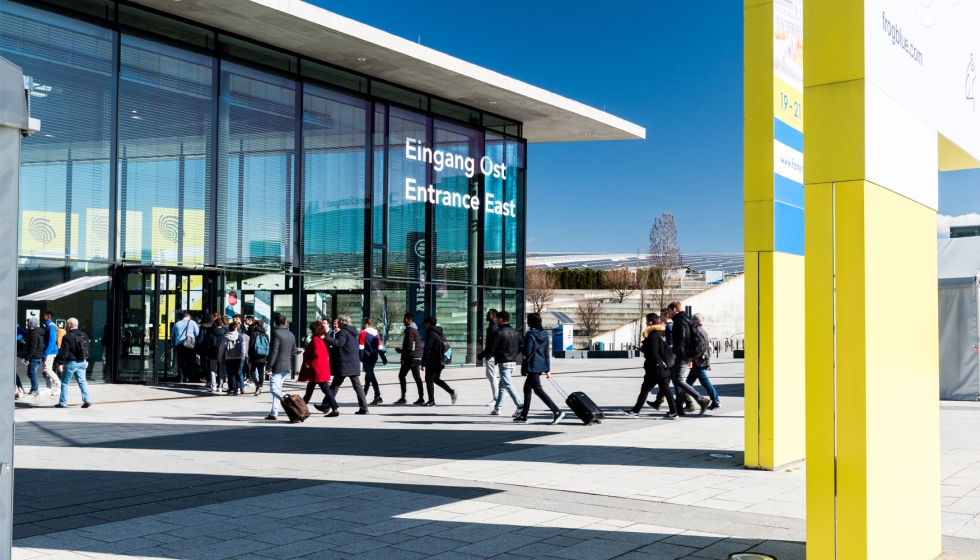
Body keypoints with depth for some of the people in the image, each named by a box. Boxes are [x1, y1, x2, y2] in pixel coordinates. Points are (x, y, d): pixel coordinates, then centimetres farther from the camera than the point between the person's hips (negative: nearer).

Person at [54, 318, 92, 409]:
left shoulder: (67, 337, -12)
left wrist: (60, 363, -12)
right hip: (82, 362, 6)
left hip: (71, 363, -6)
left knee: (65, 383, 5)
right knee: (82, 381, 8)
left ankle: (63, 403, 9)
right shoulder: (84, 335, 9)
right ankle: (86, 400, -3)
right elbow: (89, 348, 16)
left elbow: (63, 351, -15)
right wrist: (87, 360, 24)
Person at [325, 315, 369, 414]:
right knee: (357, 385, 5)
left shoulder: (343, 332, -11)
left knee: (335, 385, 1)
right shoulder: (353, 332, 17)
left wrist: (326, 337, -31)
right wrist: (337, 333, 23)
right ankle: (363, 408, 1)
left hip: (344, 364, -8)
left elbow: (339, 343, -26)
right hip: (354, 363, 8)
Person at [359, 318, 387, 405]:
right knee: (369, 375, 19)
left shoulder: (363, 333, -7)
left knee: (371, 376, -7)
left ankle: (377, 396, -14)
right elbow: (380, 347, 13)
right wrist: (384, 359, 15)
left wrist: (360, 358, -11)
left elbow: (361, 347, -13)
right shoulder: (376, 334, 12)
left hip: (367, 358, -7)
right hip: (374, 358, 7)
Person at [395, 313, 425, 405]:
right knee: (417, 377, 8)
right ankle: (421, 398, 5)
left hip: (411, 357, -10)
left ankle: (403, 398, -8)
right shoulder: (415, 329, 19)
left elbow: (409, 345, -19)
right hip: (418, 357, 10)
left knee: (401, 376, -5)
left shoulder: (410, 330, -11)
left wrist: (403, 358, -15)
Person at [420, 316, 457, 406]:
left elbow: (427, 350, -19)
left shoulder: (430, 334, -14)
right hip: (440, 361, 9)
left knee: (429, 379, 2)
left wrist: (423, 364, -18)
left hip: (433, 361, -9)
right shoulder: (441, 333, 14)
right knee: (436, 379, 18)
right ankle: (452, 392, 7)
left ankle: (431, 400, 2)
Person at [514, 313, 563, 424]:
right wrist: (548, 370, 15)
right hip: (542, 365, 9)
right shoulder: (544, 334, 10)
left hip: (533, 366, -9)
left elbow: (528, 351, -18)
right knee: (527, 388, 18)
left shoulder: (530, 334, -14)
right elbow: (547, 352, 12)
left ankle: (557, 411, -16)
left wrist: (520, 348, 4)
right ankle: (523, 415, 24)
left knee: (538, 390, -7)